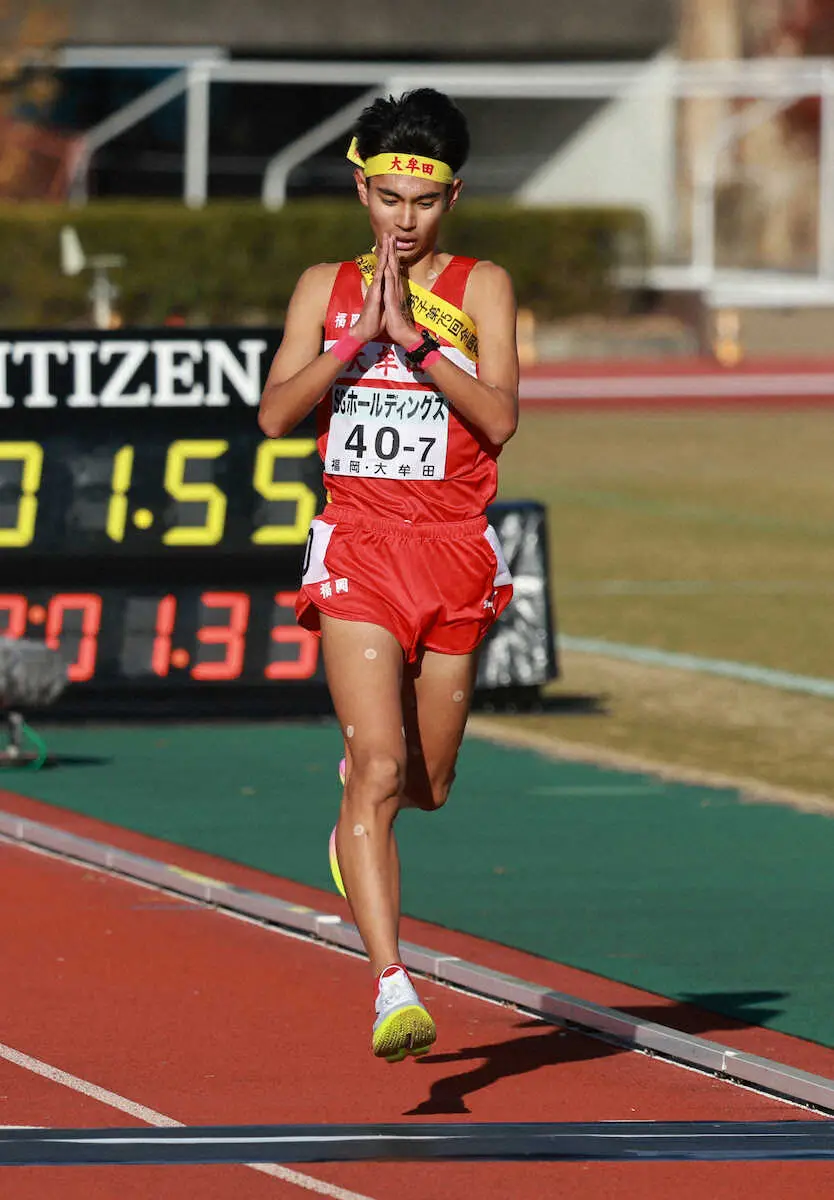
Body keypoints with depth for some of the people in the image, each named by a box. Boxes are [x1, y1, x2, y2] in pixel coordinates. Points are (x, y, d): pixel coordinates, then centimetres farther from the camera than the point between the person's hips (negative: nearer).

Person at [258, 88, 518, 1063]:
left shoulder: (480, 288, 2)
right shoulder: (326, 287, 7)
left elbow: (499, 418, -11)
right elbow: (275, 412, -3)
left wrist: (413, 334, -17)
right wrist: (360, 336, -13)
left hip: (453, 553, 1)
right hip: (357, 551, -1)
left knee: (426, 785, 12)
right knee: (380, 769, -17)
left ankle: (357, 818, 50)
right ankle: (393, 990, -24)